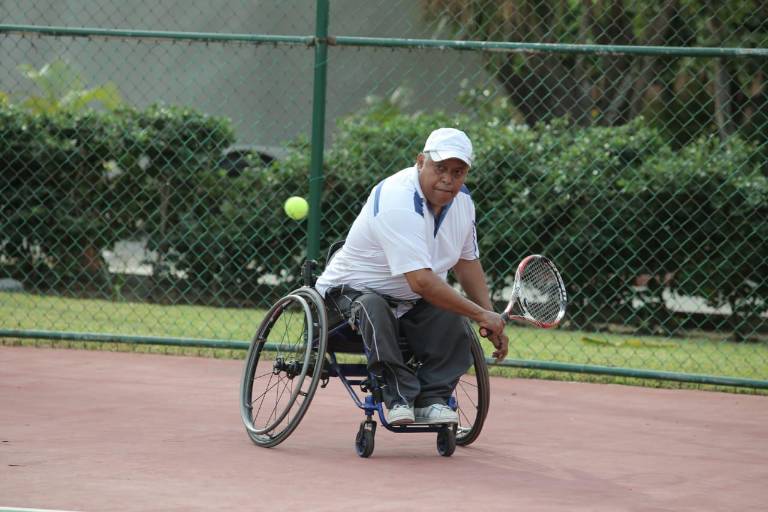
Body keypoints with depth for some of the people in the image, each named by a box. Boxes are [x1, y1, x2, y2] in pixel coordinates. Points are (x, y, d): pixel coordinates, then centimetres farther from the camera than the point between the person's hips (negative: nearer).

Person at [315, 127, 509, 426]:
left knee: (455, 323, -22)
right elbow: (421, 281, -37)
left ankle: (431, 400, -13)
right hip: (352, 290, -6)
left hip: (411, 303, 6)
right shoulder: (398, 202, -31)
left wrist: (491, 324, 3)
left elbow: (467, 262, 12)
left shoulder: (461, 200, -2)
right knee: (374, 308, -39)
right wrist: (481, 315, -31)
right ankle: (399, 398, -32)